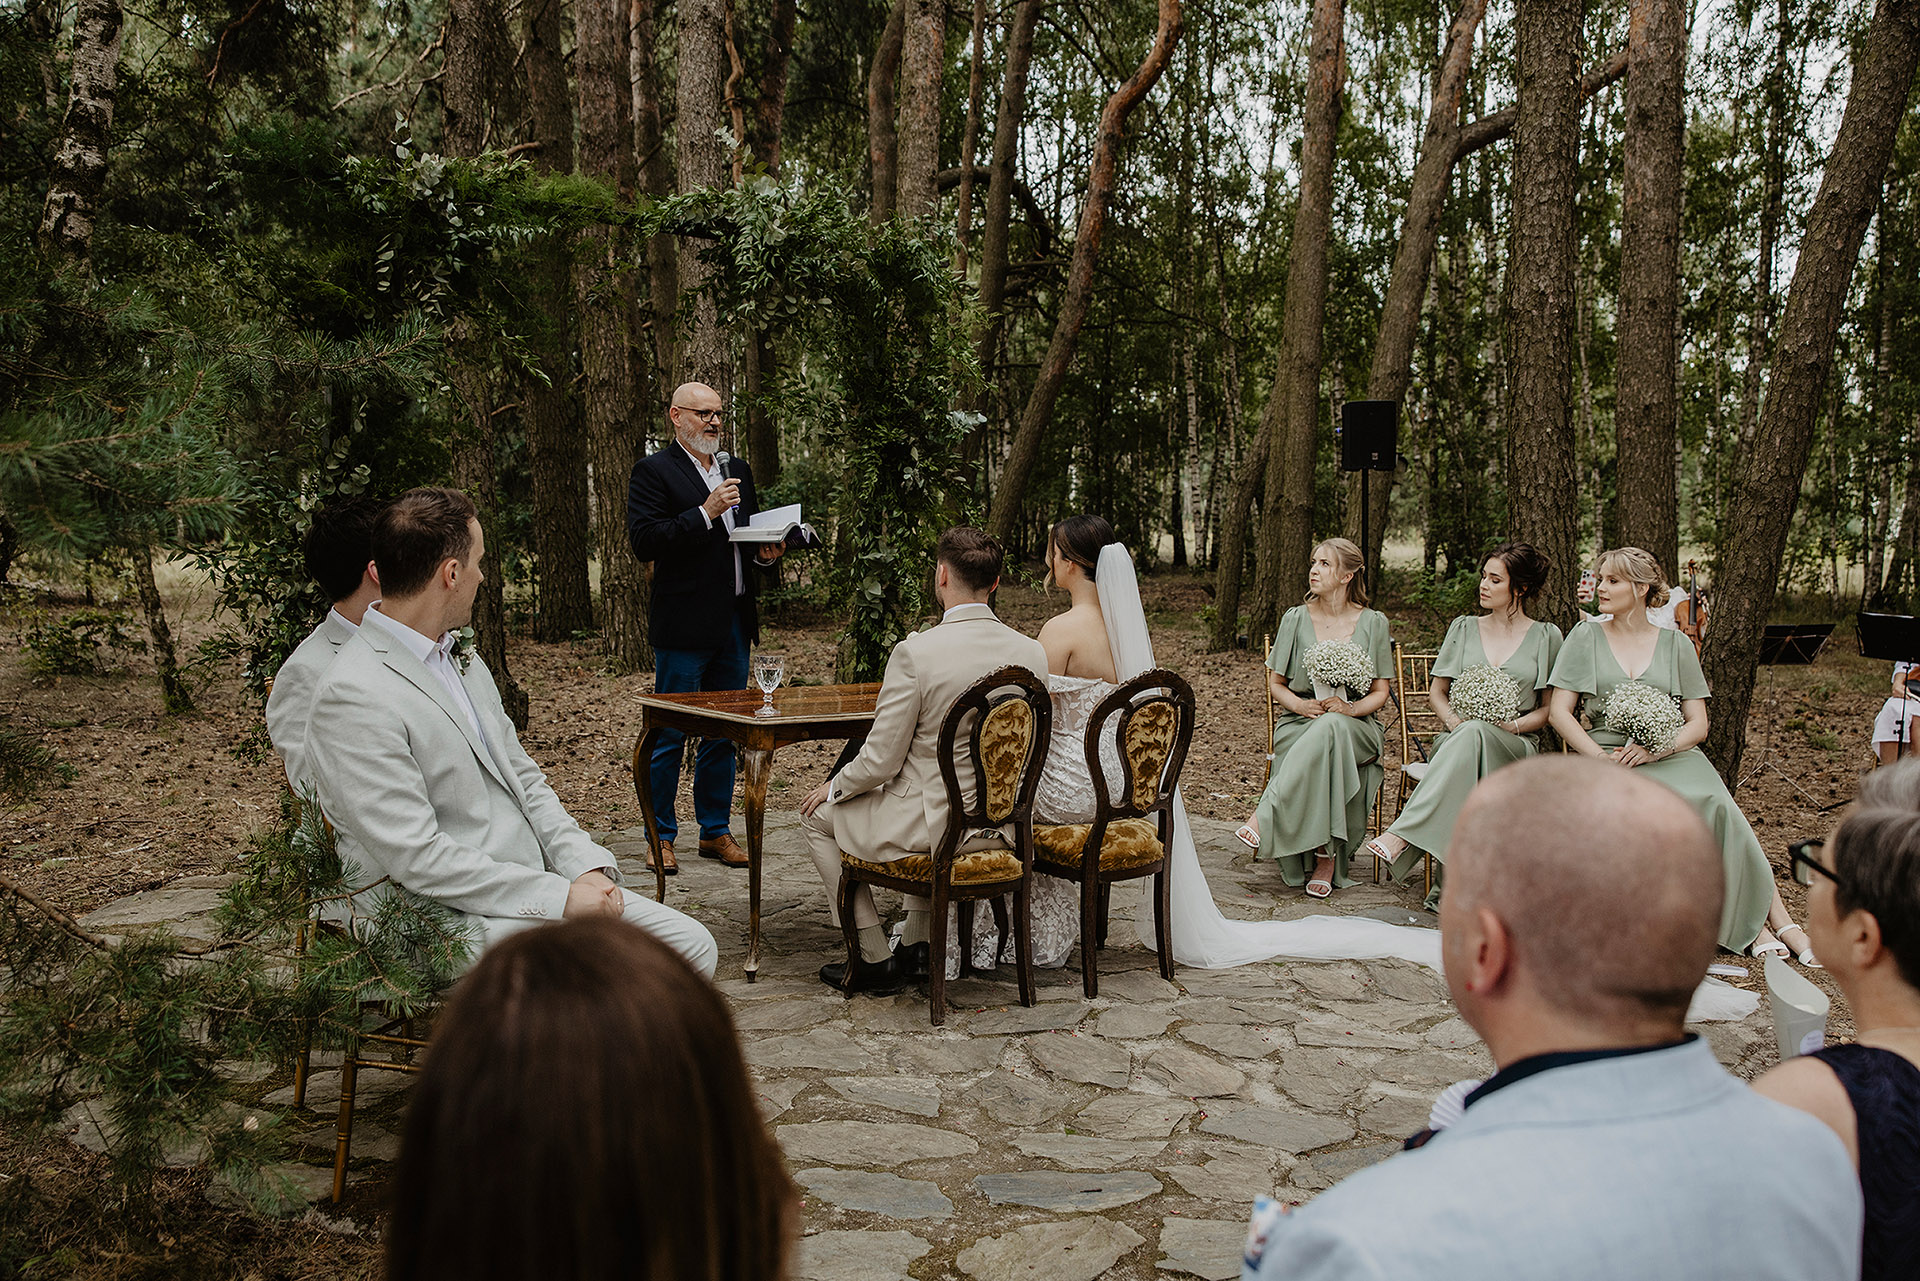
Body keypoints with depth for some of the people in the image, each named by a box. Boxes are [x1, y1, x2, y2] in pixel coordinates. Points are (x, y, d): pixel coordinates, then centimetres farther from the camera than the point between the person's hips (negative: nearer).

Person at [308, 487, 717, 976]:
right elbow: (418, 858, -21)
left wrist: (586, 866, -1)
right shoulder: (352, 697, -16)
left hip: (531, 884, 9)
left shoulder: (461, 659, 14)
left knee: (693, 946, -2)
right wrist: (560, 896, -19)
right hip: (453, 916, -9)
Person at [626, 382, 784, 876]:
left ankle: (716, 830, 22)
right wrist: (706, 513, -20)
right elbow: (644, 542, -15)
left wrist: (765, 553, 4)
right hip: (683, 626, -7)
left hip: (734, 623, 7)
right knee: (670, 736, 0)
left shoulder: (739, 470, 16)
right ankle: (661, 837, 10)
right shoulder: (653, 472, -5)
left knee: (724, 733, 12)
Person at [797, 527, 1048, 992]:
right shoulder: (1032, 653, -5)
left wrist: (834, 786, 5)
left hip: (936, 824, -6)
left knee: (819, 816, 20)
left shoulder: (915, 652, -21)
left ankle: (874, 960, 20)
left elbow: (880, 762, -15)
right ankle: (917, 945, 37)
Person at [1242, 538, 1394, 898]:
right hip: (1300, 723, 1)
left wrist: (1350, 707, -16)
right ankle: (1325, 855, -37)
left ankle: (1266, 818, -39)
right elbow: (1275, 682, 12)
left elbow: (1381, 692, 6)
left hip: (1356, 725, 0)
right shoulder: (1296, 619, 8)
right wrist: (1300, 705, -11)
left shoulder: (1373, 623, 6)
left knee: (1330, 728, -39)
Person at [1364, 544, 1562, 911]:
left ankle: (1403, 833, -51)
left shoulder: (1546, 636, 9)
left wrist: (1509, 725, -12)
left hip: (1515, 746, -2)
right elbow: (1437, 691, 17)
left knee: (1474, 735, -40)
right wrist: (1455, 722, -5)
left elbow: (1549, 710, 7)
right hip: (1458, 739, 2)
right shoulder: (1464, 628, 16)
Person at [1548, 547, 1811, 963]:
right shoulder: (1585, 637, 10)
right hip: (1609, 753, -1)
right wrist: (1598, 755, -12)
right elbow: (1560, 711, 4)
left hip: (1671, 753, 2)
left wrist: (1658, 748, -13)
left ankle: (1775, 918, -23)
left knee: (1715, 803, -30)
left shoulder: (1675, 644, 12)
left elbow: (1698, 724, 8)